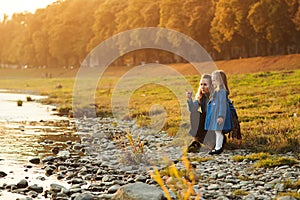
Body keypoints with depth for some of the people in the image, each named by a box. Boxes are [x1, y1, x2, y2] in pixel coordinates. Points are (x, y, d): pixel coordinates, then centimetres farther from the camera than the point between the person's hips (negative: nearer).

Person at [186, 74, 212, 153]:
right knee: (195, 114, -21)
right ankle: (196, 141, -18)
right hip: (204, 121, 5)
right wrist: (189, 99, -24)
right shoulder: (200, 96, 0)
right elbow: (192, 109, -11)